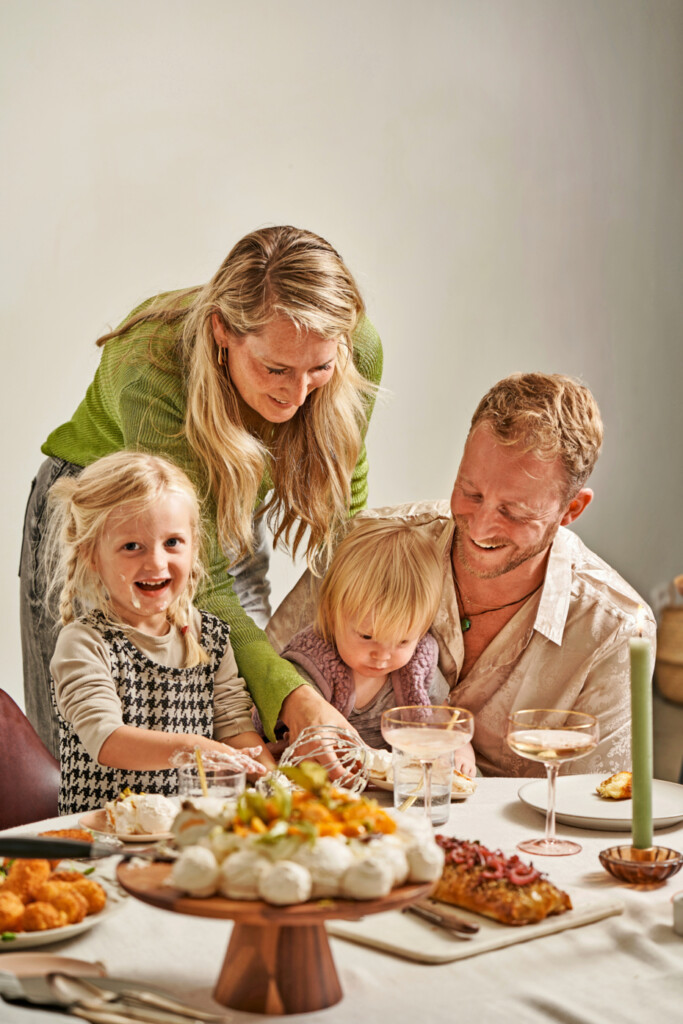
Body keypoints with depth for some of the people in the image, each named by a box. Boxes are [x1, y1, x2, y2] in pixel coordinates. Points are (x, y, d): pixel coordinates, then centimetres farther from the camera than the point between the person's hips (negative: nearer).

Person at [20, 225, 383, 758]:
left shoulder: (359, 350, -26)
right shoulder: (154, 373, -39)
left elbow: (344, 496, -5)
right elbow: (200, 583, -38)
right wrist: (293, 698, -50)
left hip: (232, 520, 4)